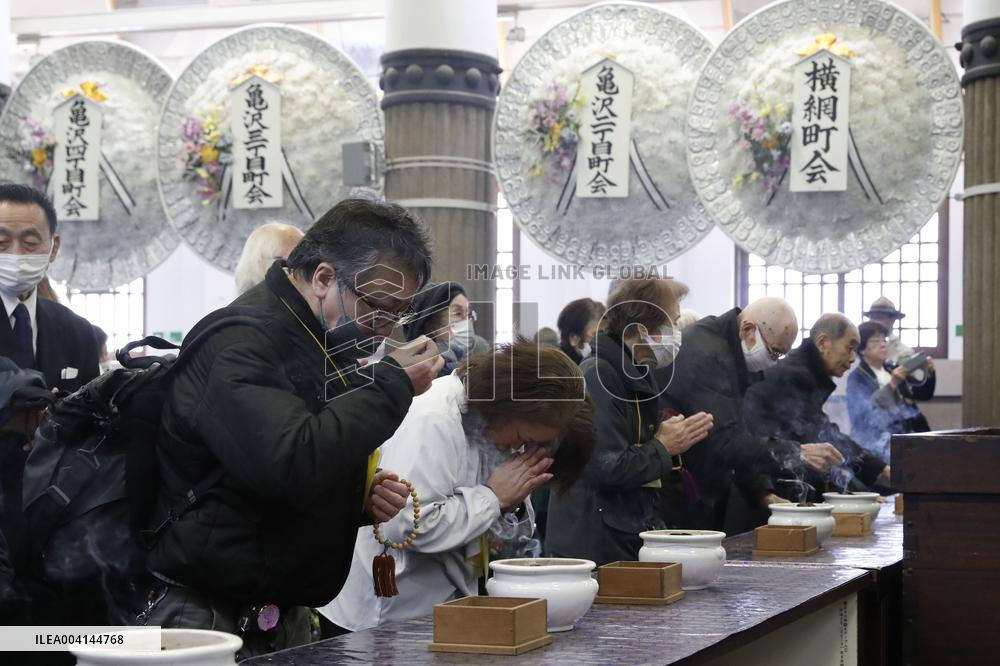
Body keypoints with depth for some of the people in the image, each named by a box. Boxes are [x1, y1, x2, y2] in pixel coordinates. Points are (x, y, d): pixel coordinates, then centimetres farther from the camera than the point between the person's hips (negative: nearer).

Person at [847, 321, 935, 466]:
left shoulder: (893, 369, 17)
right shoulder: (857, 378, -1)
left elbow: (923, 394, 17)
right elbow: (867, 413, -15)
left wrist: (929, 374, -3)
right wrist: (893, 384, -23)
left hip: (909, 433, 6)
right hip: (881, 441, -6)